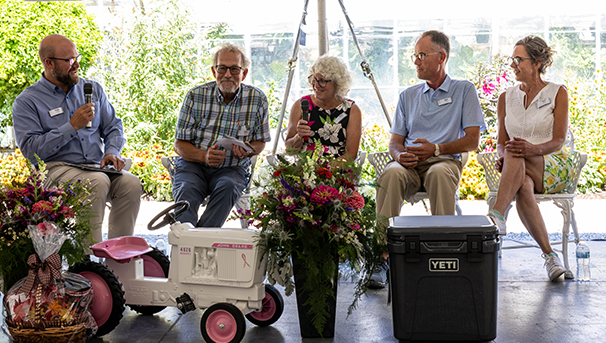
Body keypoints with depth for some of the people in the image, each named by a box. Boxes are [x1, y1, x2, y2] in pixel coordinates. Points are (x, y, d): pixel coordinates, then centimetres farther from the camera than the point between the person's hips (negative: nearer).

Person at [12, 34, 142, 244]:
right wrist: (73, 126, -13)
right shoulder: (27, 101, 1)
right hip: (56, 169, -4)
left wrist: (112, 152, -5)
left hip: (97, 166, 5)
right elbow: (31, 149, -9)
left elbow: (113, 127, 17)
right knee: (97, 181, -35)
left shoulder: (92, 89, 16)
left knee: (131, 183, -25)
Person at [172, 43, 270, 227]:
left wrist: (247, 149, -13)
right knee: (187, 191, -33)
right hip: (193, 164, 0)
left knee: (228, 188, -34)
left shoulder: (257, 99, 1)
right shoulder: (196, 96, -1)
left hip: (232, 169, 0)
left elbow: (260, 142, 13)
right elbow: (179, 144, 2)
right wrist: (204, 156, -19)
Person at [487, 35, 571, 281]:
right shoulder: (506, 98, 14)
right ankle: (549, 254, -36)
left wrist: (534, 149, -29)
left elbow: (558, 141, -7)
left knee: (517, 155, -37)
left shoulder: (558, 93, 2)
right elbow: (502, 142, 12)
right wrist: (503, 156, -14)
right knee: (522, 187, -37)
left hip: (554, 167, -2)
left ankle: (497, 216, -51)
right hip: (517, 169, 3)